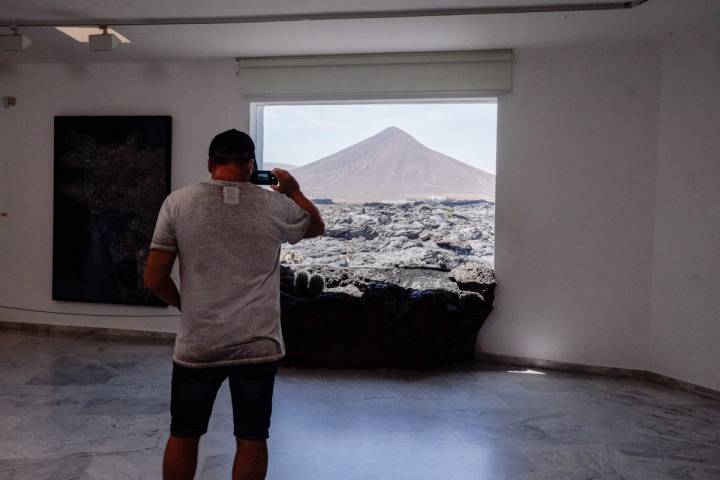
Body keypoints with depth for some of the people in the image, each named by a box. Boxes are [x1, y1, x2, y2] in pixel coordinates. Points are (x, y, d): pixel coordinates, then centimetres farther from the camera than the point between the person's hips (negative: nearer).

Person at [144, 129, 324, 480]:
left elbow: (154, 279, -5)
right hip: (259, 345, 0)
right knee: (252, 438, 14)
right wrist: (294, 191, 32)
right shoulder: (276, 206, -3)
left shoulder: (178, 203, -5)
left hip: (196, 345, 0)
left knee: (183, 436, 19)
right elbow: (316, 227, 18)